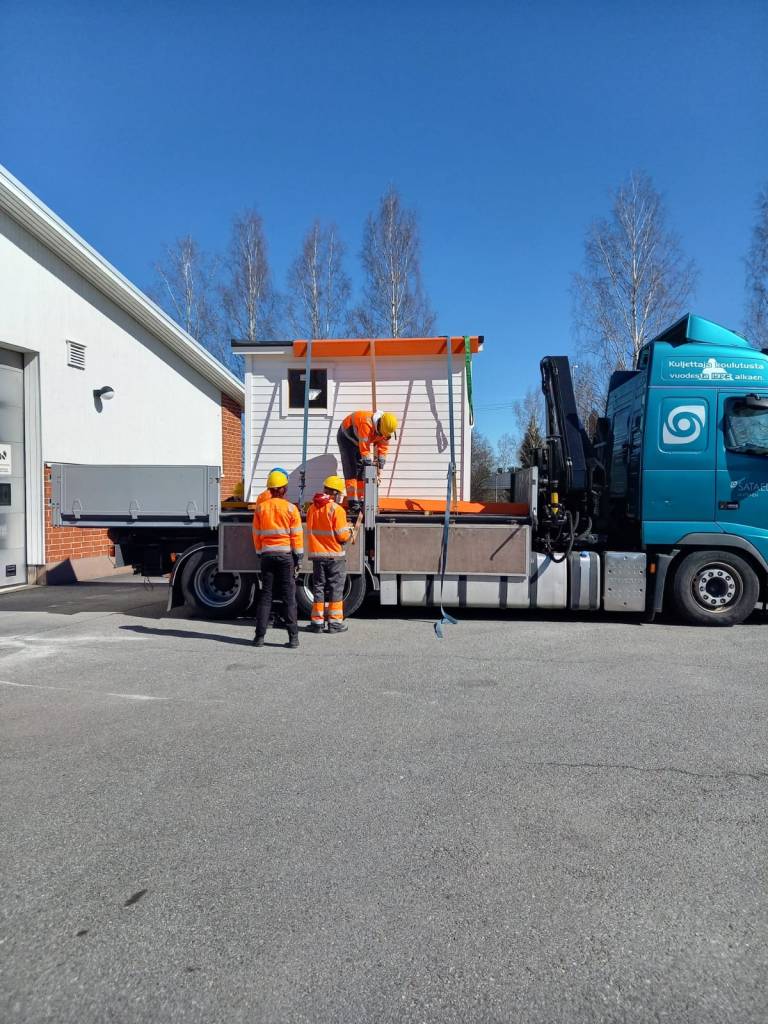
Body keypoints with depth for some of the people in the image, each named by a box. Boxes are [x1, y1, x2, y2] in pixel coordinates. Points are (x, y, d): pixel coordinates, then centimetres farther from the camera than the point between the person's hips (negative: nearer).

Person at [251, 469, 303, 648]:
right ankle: (293, 637, 0)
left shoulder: (260, 508, 2)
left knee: (265, 595, 8)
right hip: (286, 555, -2)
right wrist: (298, 559, 2)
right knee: (288, 596, 1)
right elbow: (297, 535, -4)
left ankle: (260, 636, 7)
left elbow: (256, 534, 7)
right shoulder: (291, 508, -5)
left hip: (267, 555, 2)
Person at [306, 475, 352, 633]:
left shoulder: (311, 508, 6)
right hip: (335, 556, -5)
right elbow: (342, 536, -14)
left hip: (317, 555, 5)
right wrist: (349, 530, 6)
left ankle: (317, 622, 14)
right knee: (335, 589, 3)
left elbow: (309, 532, 12)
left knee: (318, 587, 11)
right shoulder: (336, 509, -13)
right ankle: (335, 622, 5)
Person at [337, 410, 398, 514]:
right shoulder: (366, 423, -41)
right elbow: (365, 450, -39)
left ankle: (361, 502, 5)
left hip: (359, 441, 7)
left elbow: (383, 448, -10)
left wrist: (379, 468, -14)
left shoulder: (385, 429, -18)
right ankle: (353, 504, -18)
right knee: (351, 471, -14)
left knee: (362, 471, 1)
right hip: (346, 438, -7)